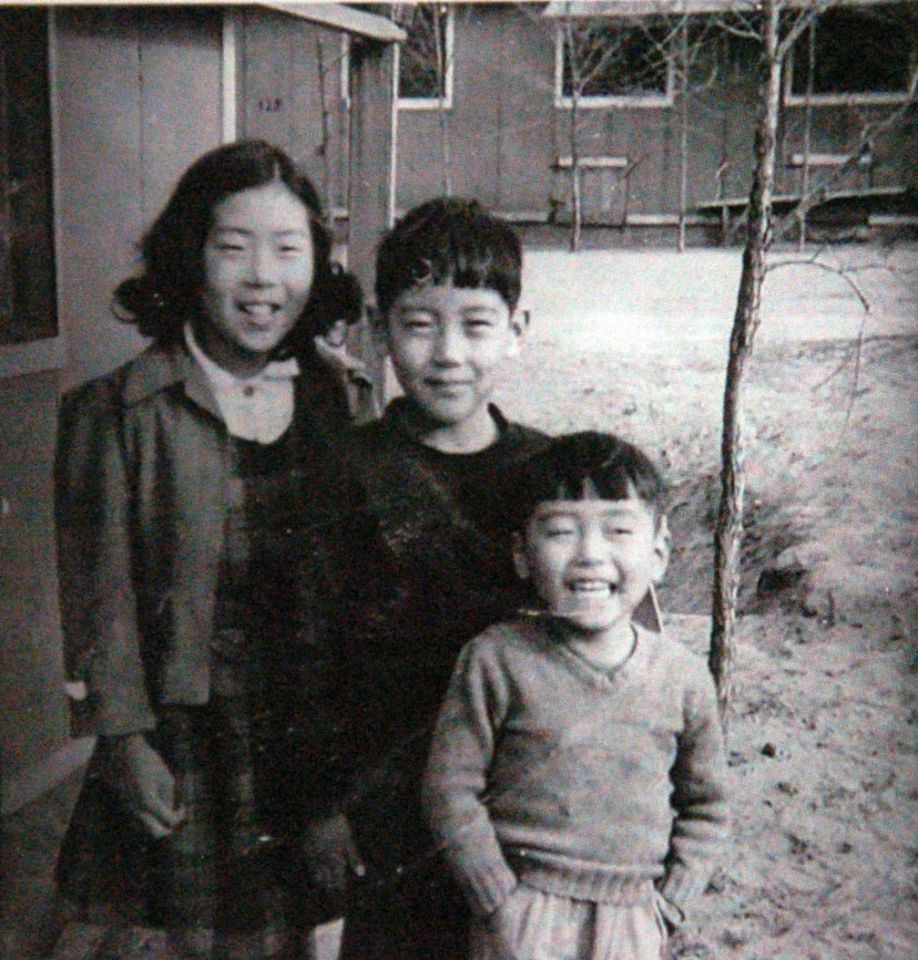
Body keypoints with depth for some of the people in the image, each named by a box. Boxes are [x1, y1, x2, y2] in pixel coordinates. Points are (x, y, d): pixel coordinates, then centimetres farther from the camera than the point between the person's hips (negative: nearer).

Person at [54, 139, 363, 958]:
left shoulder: (335, 399, 4)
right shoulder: (116, 410, -8)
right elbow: (99, 590, -7)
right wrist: (127, 739, -9)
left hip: (316, 728, 3)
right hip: (190, 733, -3)